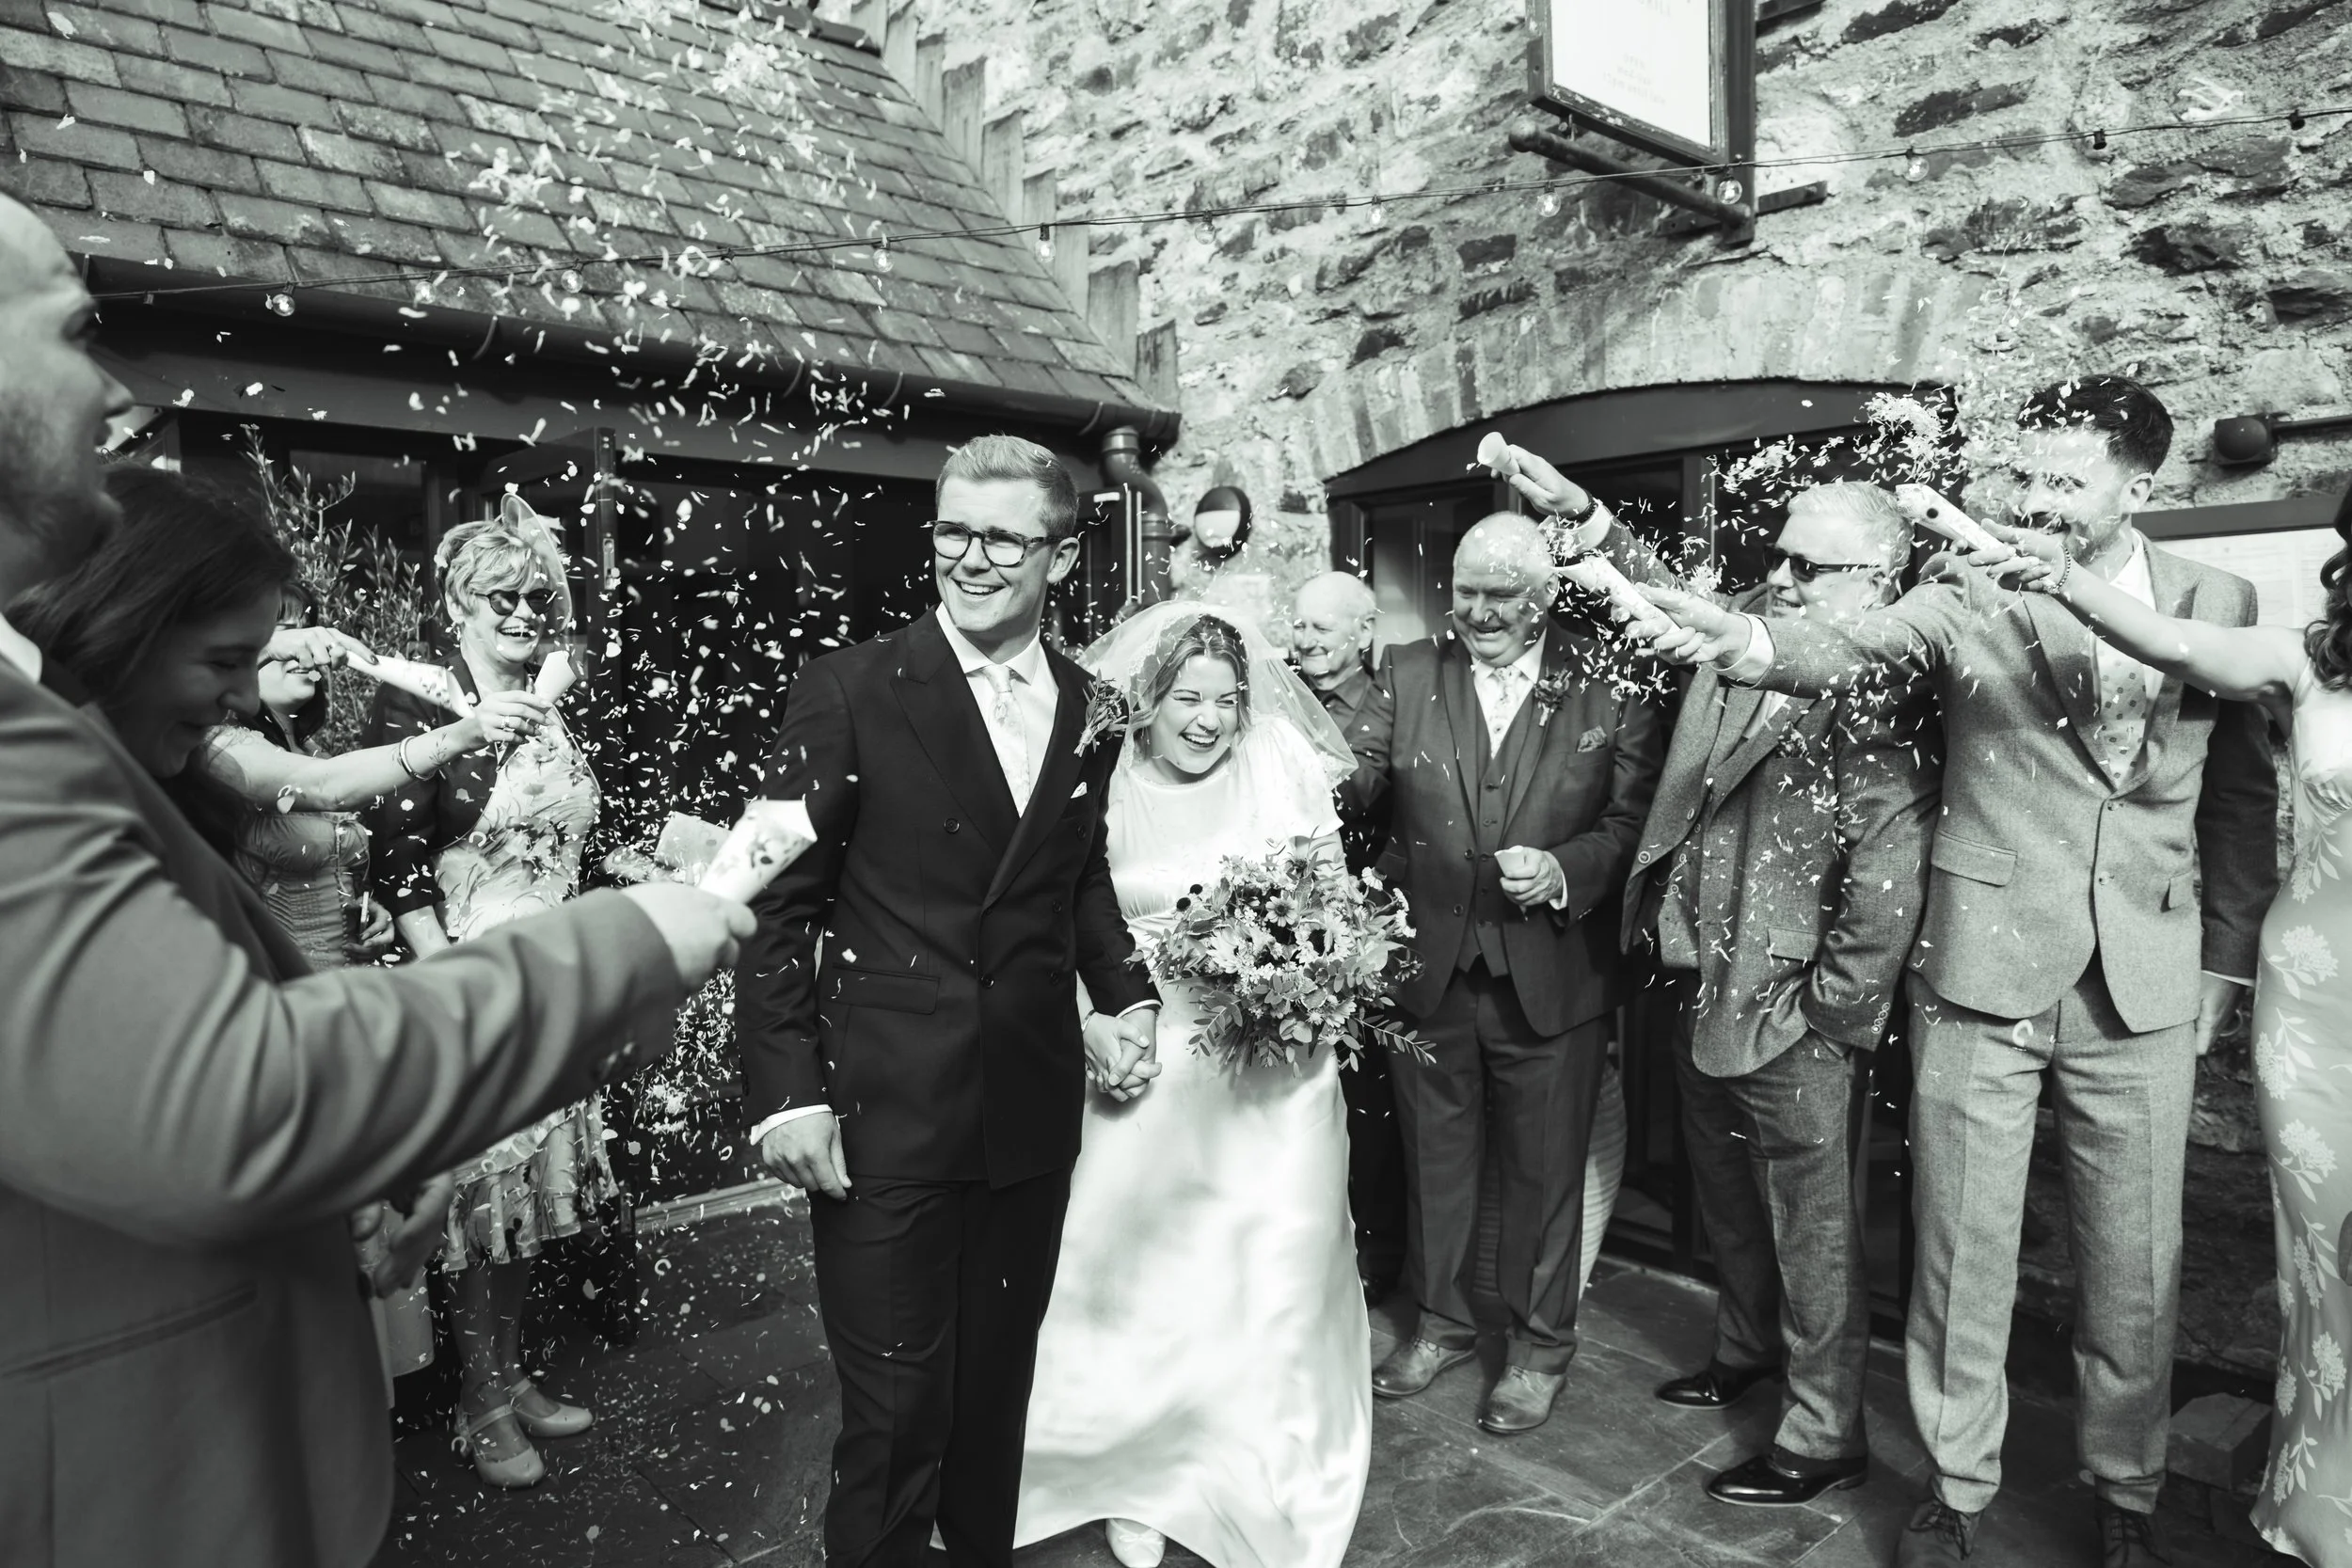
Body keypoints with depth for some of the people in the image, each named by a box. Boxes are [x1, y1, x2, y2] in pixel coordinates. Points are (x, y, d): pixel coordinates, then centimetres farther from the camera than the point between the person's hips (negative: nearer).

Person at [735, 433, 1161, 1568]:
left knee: (997, 1387, 21)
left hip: (1034, 1112, 4)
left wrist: (1127, 996, 4)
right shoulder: (850, 691, -9)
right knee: (896, 1412, 6)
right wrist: (786, 1093, -12)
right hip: (885, 1116, -4)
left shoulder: (1090, 712, 5)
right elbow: (777, 902, -8)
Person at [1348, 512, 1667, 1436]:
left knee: (1544, 1168, 13)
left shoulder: (1610, 689, -3)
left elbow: (1635, 823, -4)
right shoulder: (1408, 674, 3)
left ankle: (1540, 1345, 34)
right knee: (1433, 1153, 17)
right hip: (1427, 968, 3)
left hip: (1552, 974, -2)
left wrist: (1565, 869, -20)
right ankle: (1442, 1321, 39)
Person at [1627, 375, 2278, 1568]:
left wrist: (2225, 963, 9)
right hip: (1983, 973, -2)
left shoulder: (2218, 603, 4)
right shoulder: (1970, 590, -4)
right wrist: (1754, 643, -46)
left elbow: (2241, 798, 10)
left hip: (2146, 984, 2)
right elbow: (1861, 645, -24)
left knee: (2134, 1262, 12)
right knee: (1963, 1251, 7)